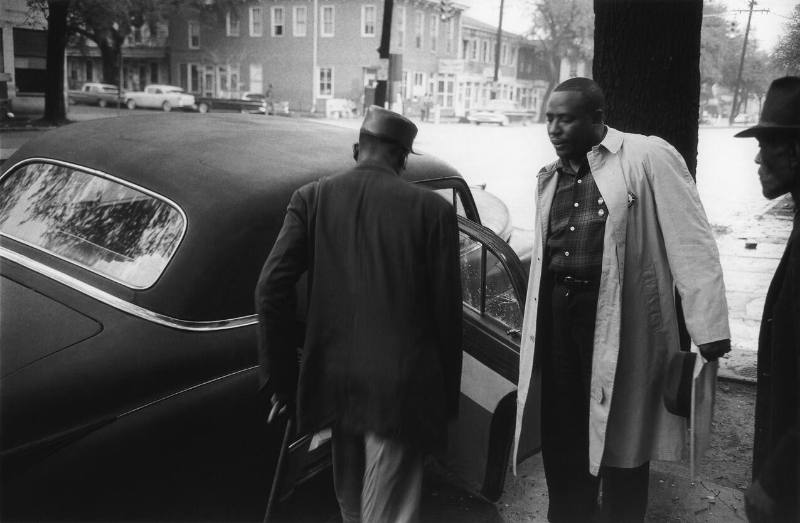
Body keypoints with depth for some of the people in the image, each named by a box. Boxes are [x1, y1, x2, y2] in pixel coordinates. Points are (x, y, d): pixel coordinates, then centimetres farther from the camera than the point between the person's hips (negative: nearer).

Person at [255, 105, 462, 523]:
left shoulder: (312, 198, -1)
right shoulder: (432, 209, -6)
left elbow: (271, 287, -7)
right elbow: (446, 310, -5)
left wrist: (279, 377, 3)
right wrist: (448, 395, 6)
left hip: (334, 381, 4)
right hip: (400, 388, -3)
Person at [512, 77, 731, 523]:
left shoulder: (648, 157, -8)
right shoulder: (551, 177, 12)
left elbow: (692, 244, -12)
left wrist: (710, 332, -17)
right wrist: (538, 321, 15)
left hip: (619, 320, -6)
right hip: (558, 312, 6)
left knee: (620, 439, 8)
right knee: (561, 436, 16)